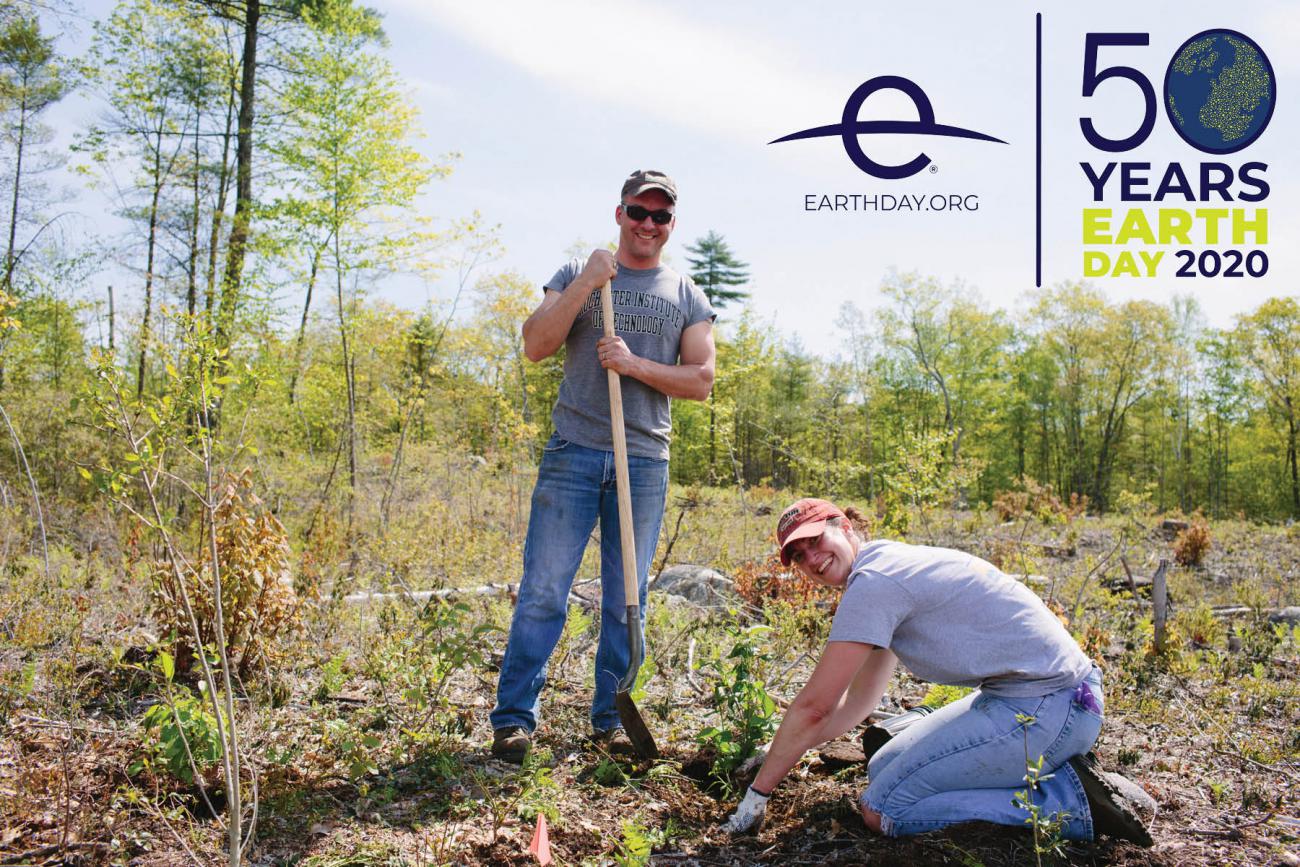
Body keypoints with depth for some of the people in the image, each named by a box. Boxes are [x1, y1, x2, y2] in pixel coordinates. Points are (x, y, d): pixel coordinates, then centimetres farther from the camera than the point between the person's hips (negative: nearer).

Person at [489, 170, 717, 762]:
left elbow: (701, 381, 4)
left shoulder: (688, 296, 13)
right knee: (542, 591, -3)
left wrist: (635, 364, -11)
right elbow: (535, 346, -3)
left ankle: (611, 719, 17)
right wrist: (586, 284, -11)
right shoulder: (577, 275, 10)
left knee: (626, 600, 6)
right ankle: (513, 718, 5)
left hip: (645, 463, 2)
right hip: (573, 453, -1)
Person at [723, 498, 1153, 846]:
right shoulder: (892, 565, 16)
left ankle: (1069, 799, -6)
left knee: (882, 810, -8)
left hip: (1044, 707, -10)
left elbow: (813, 708, -14)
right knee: (881, 769, 16)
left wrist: (758, 792, -4)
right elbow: (856, 705, 19)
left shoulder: (872, 581, -15)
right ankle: (1063, 774, 12)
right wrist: (777, 752, 16)